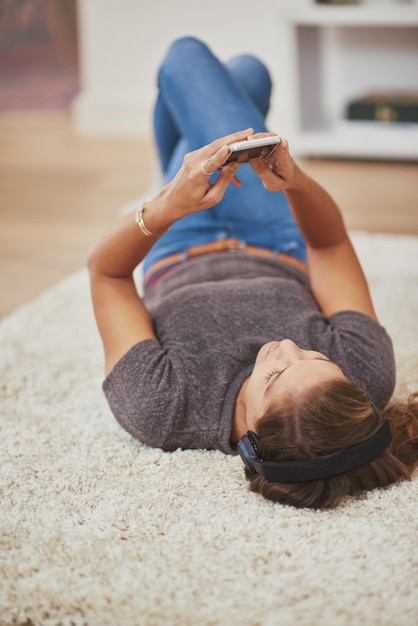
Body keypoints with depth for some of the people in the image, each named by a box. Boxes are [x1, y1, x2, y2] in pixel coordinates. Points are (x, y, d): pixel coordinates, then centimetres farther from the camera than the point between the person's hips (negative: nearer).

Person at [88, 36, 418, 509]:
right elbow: (330, 245, -26)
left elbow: (106, 271, -33)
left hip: (177, 262, -1)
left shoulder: (158, 410, -49)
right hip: (280, 258, 2)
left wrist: (169, 206, -50)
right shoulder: (367, 374, -44)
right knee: (246, 68, 17)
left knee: (187, 55, 13)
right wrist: (296, 184, -45)